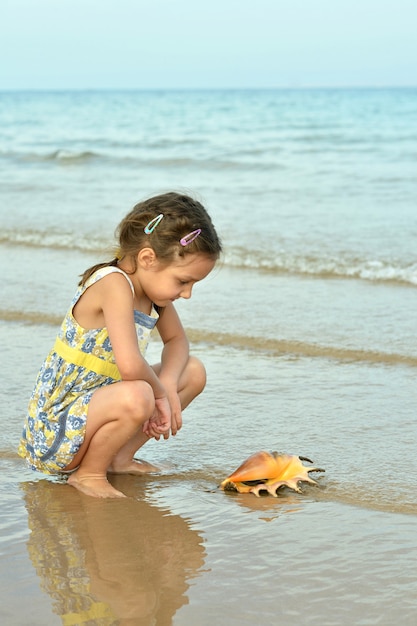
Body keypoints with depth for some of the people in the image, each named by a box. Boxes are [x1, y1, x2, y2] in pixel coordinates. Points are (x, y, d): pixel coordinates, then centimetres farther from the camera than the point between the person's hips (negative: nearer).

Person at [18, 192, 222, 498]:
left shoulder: (153, 284, 1)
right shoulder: (113, 284, -26)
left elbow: (177, 341, 14)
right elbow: (130, 366, -37)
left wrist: (167, 385, -5)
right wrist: (160, 392, -16)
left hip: (93, 406, 9)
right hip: (55, 428, -9)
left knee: (194, 372, 9)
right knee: (136, 397, -38)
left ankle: (120, 456, 11)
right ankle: (88, 473, -10)